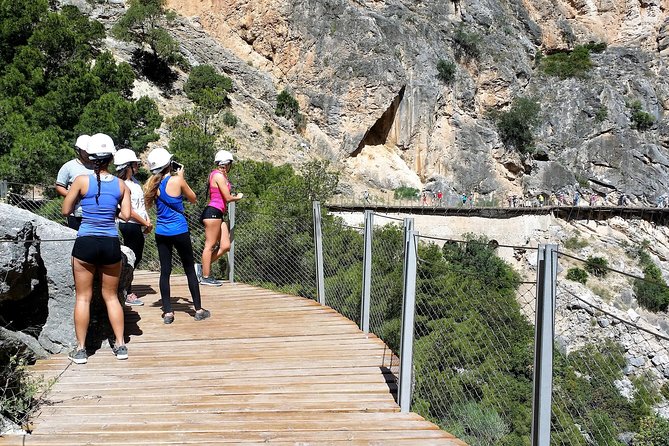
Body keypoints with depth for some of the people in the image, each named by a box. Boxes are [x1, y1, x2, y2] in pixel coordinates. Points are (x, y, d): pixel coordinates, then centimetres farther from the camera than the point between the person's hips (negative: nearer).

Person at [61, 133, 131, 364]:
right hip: (111, 244, 2)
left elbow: (65, 210, 1)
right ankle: (120, 345, 14)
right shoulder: (121, 185, 1)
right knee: (111, 296, 15)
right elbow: (126, 215, 0)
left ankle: (80, 349, 11)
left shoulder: (82, 181, -6)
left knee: (83, 297, 8)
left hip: (85, 243, -2)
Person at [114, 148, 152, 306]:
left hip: (138, 225, 9)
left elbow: (141, 203, 15)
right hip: (130, 225, -9)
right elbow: (129, 211, -18)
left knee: (137, 257, 16)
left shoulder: (134, 181, 11)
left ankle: (127, 290, 27)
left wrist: (148, 219, 2)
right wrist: (146, 223, -11)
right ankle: (127, 294, 10)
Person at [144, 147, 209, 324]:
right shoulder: (177, 180, -13)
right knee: (190, 270, 7)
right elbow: (193, 198, 1)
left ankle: (167, 312, 7)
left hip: (161, 233, 4)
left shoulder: (153, 184, 0)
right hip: (179, 231, -4)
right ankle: (199, 310, 14)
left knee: (165, 271, 7)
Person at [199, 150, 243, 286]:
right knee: (210, 245, -3)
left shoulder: (218, 175, 18)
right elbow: (228, 198, -12)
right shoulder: (219, 176, -12)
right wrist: (238, 197, 5)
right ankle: (206, 277, 4)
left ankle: (204, 267, 17)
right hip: (213, 212, -10)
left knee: (225, 246, 7)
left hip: (218, 214, 10)